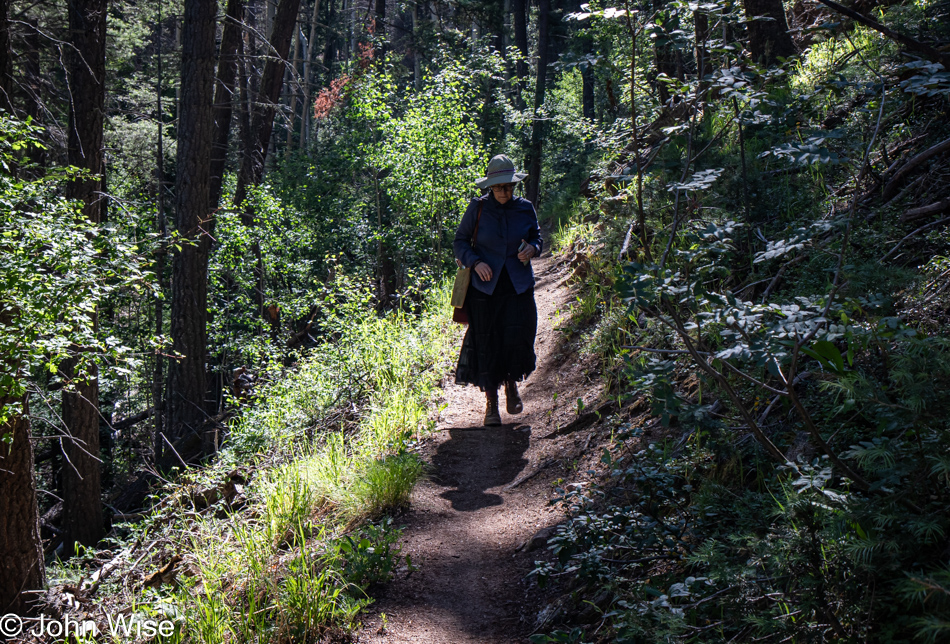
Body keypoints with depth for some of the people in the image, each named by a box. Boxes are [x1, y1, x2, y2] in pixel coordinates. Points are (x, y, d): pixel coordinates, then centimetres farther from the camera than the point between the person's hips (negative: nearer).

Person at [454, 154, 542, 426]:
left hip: (518, 285, 1)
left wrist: (532, 249, -6)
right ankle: (491, 402, 16)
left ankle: (511, 384, 18)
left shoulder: (525, 208, 5)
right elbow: (460, 240, 5)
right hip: (485, 285, -1)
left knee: (518, 336, -12)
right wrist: (475, 262, -12)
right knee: (486, 343, 0)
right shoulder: (478, 207, -1)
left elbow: (537, 238, 17)